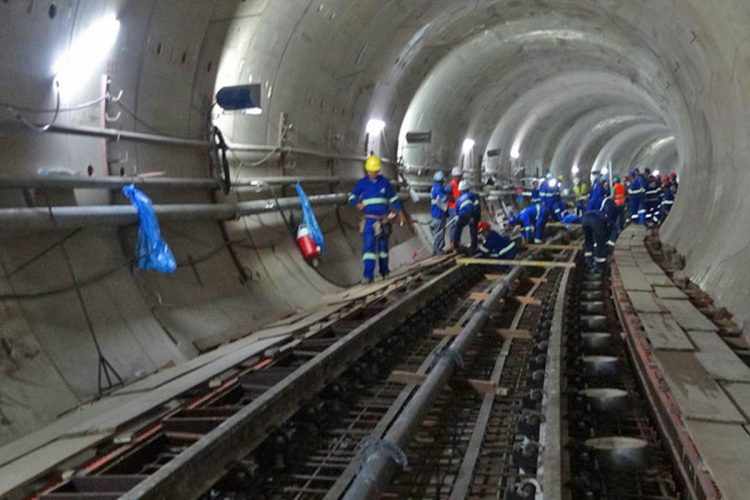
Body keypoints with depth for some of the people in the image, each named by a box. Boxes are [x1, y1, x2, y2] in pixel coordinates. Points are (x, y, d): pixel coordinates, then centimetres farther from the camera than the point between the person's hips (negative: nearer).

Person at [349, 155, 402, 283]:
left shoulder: (385, 182, 5)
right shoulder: (362, 183, 2)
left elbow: (394, 198, 12)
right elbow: (352, 197, 7)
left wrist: (399, 212, 5)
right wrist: (358, 203, -14)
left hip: (384, 219, 2)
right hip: (370, 219, -2)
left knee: (383, 246, 11)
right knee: (369, 246, -13)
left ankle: (384, 271, 26)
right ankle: (368, 274, -17)